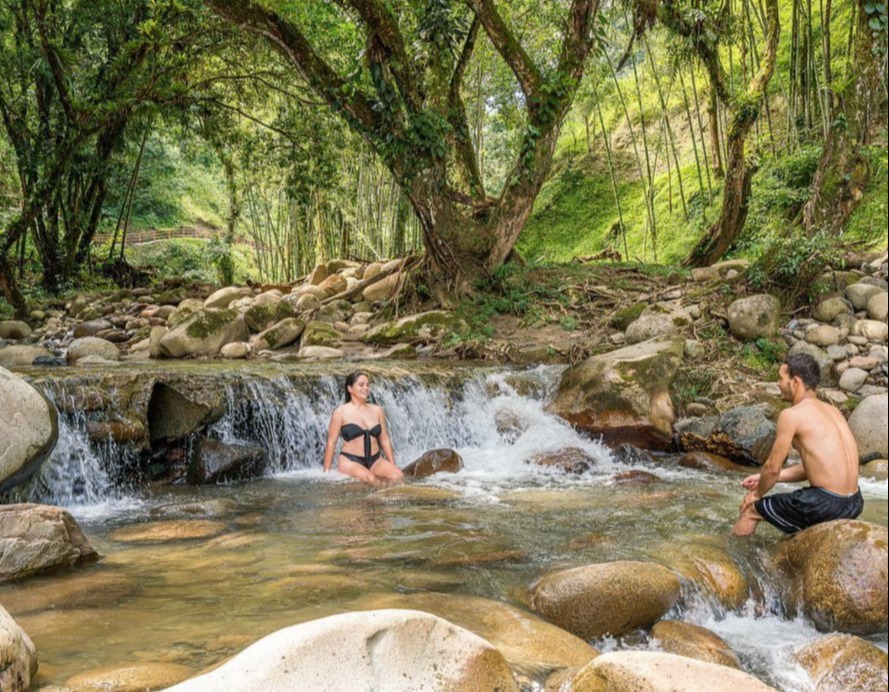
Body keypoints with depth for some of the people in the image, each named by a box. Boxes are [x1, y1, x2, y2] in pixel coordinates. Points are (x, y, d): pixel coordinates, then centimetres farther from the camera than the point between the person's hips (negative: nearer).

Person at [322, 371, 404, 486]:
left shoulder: (377, 410, 12)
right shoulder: (341, 412, 0)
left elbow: (385, 440, 15)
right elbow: (331, 443, -1)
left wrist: (392, 466, 11)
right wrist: (326, 472, -3)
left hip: (375, 460, 4)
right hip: (350, 460, -4)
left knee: (398, 475, -25)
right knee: (370, 479, -35)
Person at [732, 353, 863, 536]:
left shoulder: (791, 415, -10)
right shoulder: (832, 411, 14)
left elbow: (773, 467, -6)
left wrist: (757, 494, 13)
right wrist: (764, 478, 24)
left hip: (825, 504, -8)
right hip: (854, 504, 8)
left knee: (750, 510, 11)